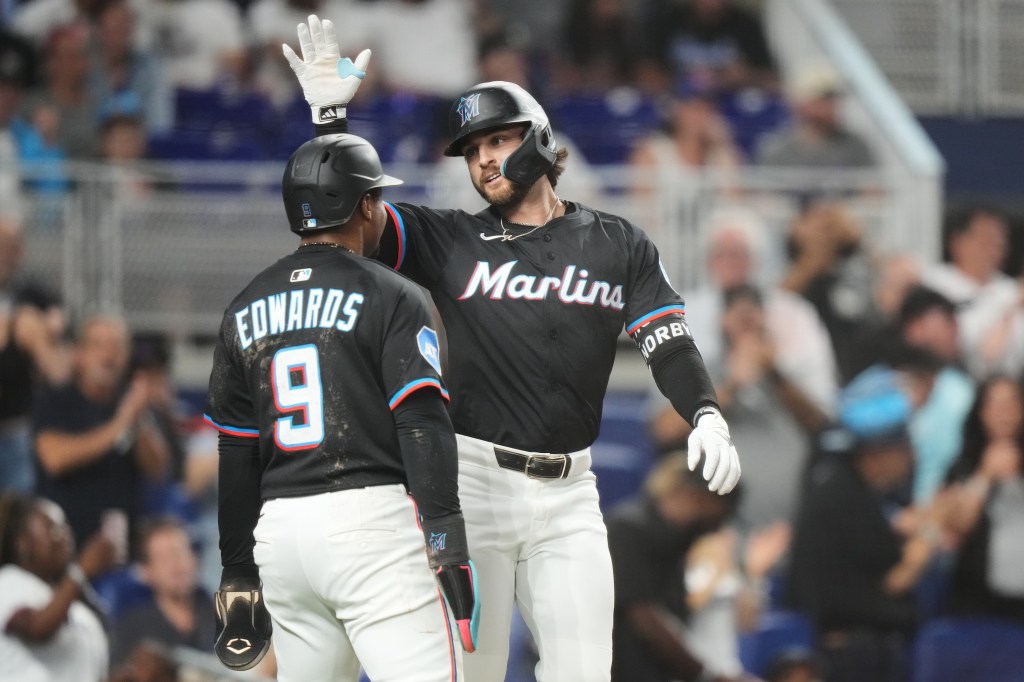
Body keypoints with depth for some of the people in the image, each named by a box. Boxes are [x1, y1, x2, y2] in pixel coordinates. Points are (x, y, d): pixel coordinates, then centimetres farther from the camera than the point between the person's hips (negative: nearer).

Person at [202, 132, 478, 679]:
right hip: (371, 514, -6)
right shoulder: (389, 298, -2)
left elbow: (235, 455, 15)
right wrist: (450, 547, -13)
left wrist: (239, 571, 20)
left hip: (279, 530, 6)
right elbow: (423, 428, -11)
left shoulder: (245, 311, 15)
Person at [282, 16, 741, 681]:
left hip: (568, 497, 1)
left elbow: (670, 345, 2)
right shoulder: (451, 241, 7)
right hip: (471, 479, -1)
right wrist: (331, 114, -11)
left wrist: (707, 416, -16)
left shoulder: (617, 244, 9)